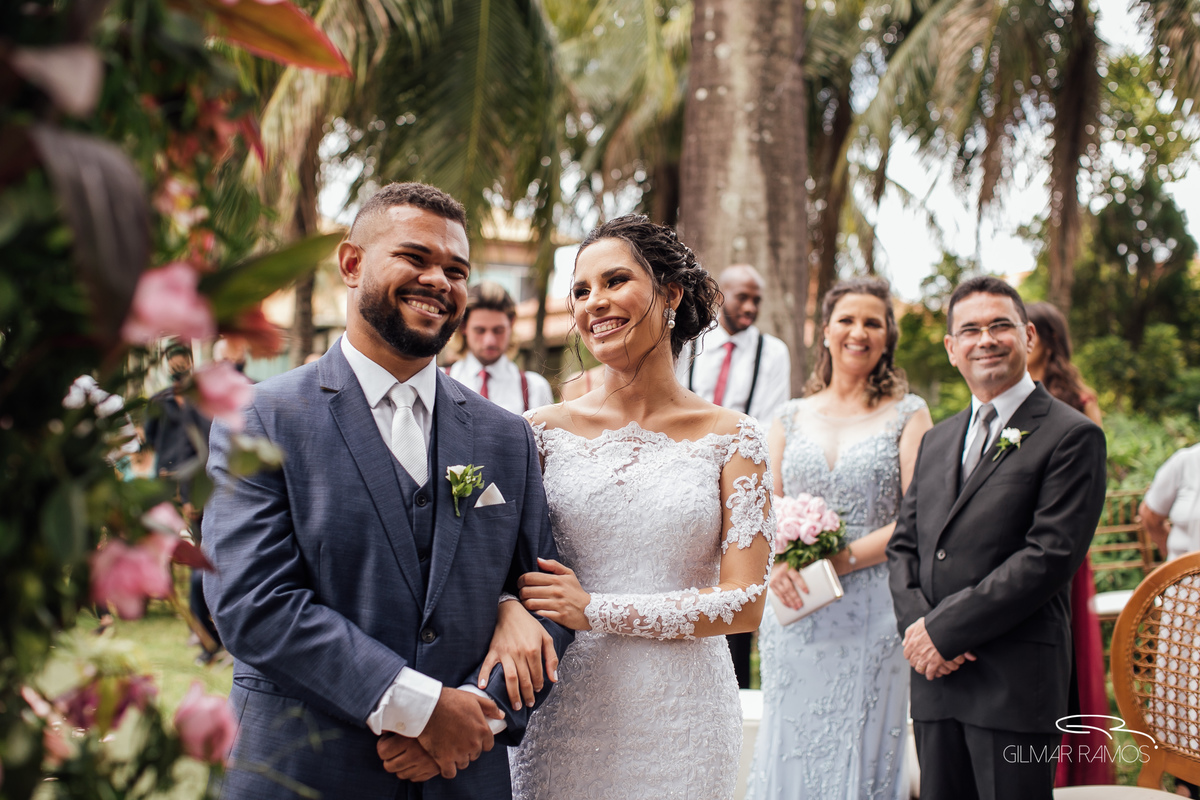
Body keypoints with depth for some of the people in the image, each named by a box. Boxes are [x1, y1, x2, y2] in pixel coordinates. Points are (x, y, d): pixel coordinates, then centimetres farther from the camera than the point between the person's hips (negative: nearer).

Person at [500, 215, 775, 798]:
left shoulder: (732, 438, -2)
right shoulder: (543, 431, 1)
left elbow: (744, 603, -6)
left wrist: (596, 611, -12)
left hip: (681, 720, 0)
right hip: (562, 714, 1)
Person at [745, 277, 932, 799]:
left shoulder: (907, 414, 3)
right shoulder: (791, 418, 12)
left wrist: (839, 559, -15)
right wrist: (780, 561, -10)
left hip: (870, 615, -2)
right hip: (795, 612, 3)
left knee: (860, 754, 3)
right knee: (790, 752, 6)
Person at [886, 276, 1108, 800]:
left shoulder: (1072, 436, -5)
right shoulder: (936, 440, 17)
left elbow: (1050, 556, -14)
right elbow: (902, 545, 15)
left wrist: (944, 629, -14)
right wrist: (914, 625, -4)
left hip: (1016, 681, -6)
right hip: (936, 678, 6)